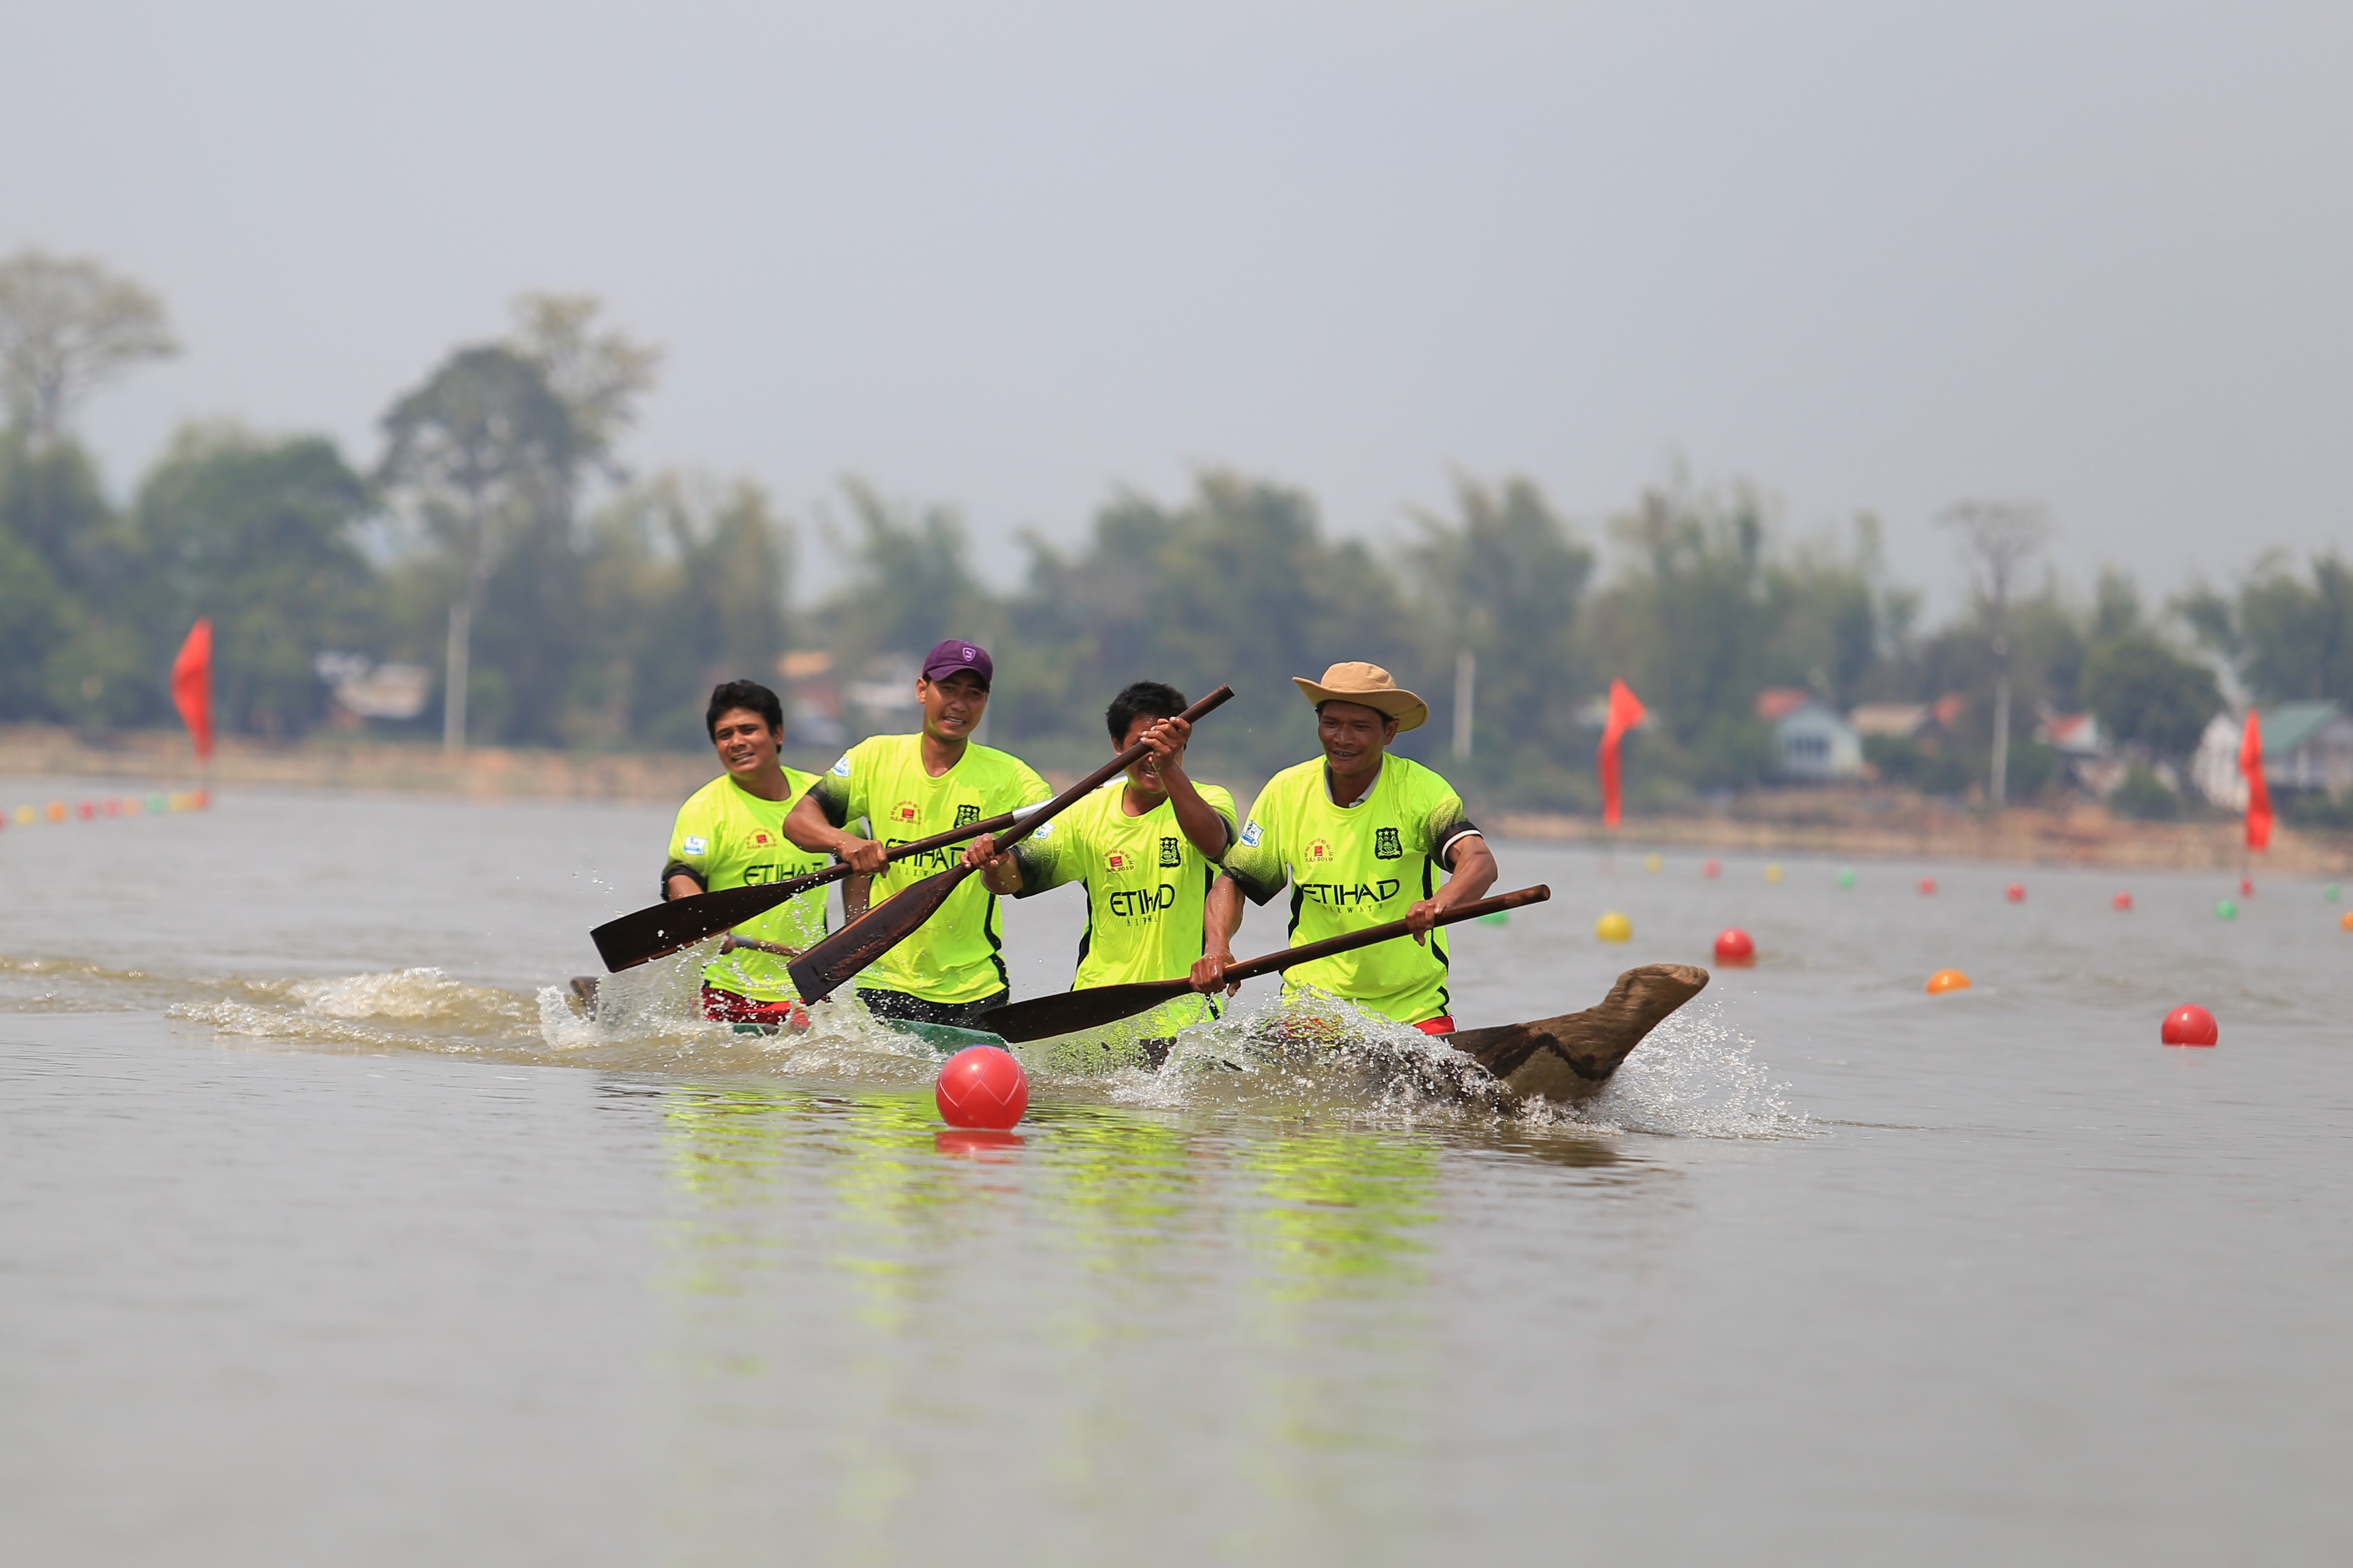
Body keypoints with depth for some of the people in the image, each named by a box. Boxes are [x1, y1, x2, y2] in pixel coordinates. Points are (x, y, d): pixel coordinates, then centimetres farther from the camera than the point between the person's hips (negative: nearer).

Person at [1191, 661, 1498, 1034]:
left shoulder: (1422, 790, -8)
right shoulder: (1286, 792, 1)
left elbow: (1480, 863, -24)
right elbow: (1234, 881, 7)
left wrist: (1442, 902, -46)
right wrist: (1216, 947, -14)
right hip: (1311, 1007, 2)